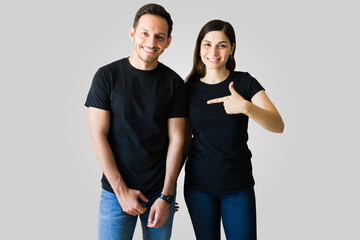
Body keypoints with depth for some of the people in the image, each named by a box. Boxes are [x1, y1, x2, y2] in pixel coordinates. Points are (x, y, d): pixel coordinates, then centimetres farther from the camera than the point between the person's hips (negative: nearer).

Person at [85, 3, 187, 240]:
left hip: (161, 192, 2)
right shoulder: (107, 76, -5)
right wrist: (121, 190, -10)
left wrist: (166, 196, -7)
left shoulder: (174, 83, -1)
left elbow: (176, 139, -3)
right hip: (115, 191, -1)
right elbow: (98, 135, -7)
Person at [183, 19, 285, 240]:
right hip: (198, 185, 1)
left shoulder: (245, 83, -4)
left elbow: (278, 126, -15)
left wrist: (246, 107, -33)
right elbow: (185, 139, 6)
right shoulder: (190, 88, 0)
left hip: (238, 186, -1)